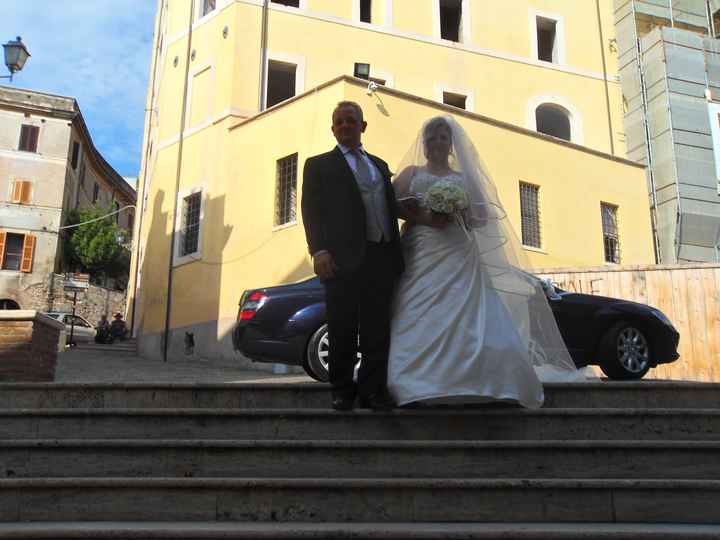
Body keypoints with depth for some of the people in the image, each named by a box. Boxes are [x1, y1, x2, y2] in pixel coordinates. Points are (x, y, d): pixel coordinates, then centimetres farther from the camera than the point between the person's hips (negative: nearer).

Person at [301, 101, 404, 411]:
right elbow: (311, 210, -1)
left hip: (382, 258, 4)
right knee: (342, 330, 2)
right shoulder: (319, 165, 10)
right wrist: (318, 250, -15)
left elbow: (391, 209, 21)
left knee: (377, 331, 3)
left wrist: (397, 254, 11)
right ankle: (342, 391, 13)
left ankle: (373, 390, 11)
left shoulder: (380, 165, 23)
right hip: (344, 258, -4)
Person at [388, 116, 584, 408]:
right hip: (421, 257, -1)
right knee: (420, 321, -13)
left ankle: (468, 385, -11)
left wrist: (458, 215, -6)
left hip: (458, 258, 1)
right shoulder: (412, 173, 18)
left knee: (464, 318, -13)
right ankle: (420, 387, -13)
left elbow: (483, 217, 15)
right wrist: (425, 218, -12)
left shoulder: (464, 178, 21)